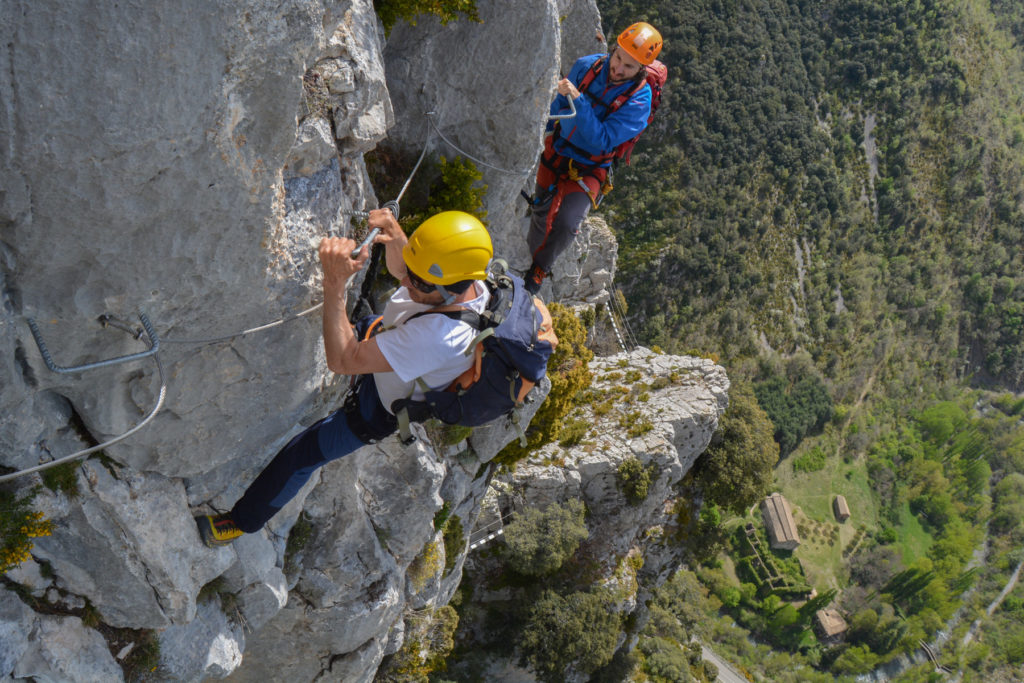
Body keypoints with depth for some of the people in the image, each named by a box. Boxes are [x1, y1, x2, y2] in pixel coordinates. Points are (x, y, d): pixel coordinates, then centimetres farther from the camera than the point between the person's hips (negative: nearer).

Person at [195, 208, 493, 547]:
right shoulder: (459, 275, -25)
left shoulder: (442, 336, -48)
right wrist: (395, 239, -24)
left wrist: (334, 284, -47)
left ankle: (243, 521, 28)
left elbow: (343, 360, -42)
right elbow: (397, 268, 0)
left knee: (300, 456, 4)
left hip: (380, 408, -7)